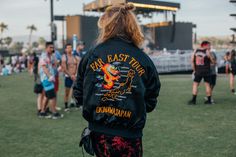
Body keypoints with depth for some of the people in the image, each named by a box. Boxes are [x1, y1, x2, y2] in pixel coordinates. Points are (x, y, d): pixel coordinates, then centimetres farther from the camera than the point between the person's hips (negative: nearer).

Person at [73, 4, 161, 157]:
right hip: (129, 136, -2)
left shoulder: (91, 55, -4)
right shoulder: (144, 60, -6)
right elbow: (150, 103, -2)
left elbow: (79, 96, 3)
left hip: (98, 133, 2)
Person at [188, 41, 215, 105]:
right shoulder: (207, 52, -5)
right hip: (206, 71, -1)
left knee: (195, 84, 5)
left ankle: (193, 100, -2)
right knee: (207, 85, 7)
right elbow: (213, 62, -1)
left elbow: (192, 61, 3)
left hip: (198, 71, 1)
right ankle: (209, 100, 13)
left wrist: (194, 70, 9)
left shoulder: (195, 51, 5)